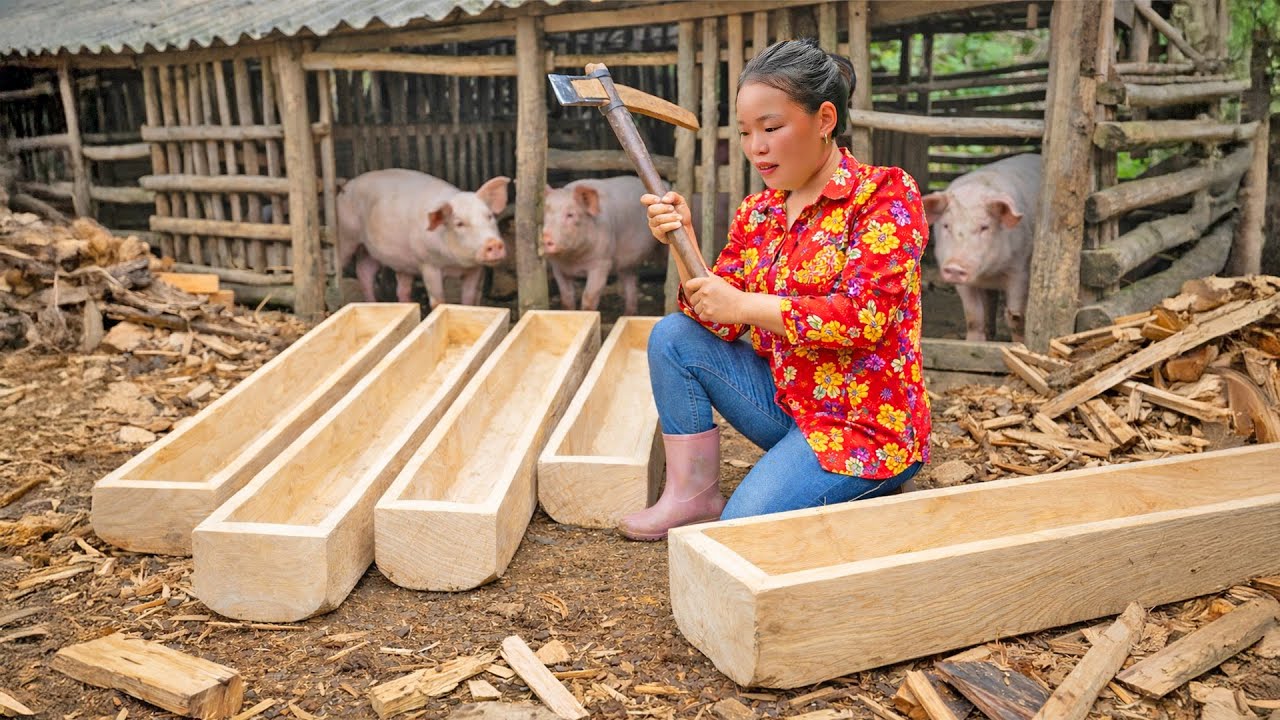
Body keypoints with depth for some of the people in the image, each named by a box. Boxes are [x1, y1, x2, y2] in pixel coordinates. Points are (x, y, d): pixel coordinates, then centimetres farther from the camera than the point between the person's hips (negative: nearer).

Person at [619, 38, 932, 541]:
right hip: (786, 400, 7)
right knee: (673, 337, -5)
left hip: (864, 422, -6)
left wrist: (743, 304, -20)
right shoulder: (757, 213, 6)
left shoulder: (886, 193, -11)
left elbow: (864, 316, -22)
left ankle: (867, 489, 4)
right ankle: (694, 494, 0)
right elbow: (721, 324, 1)